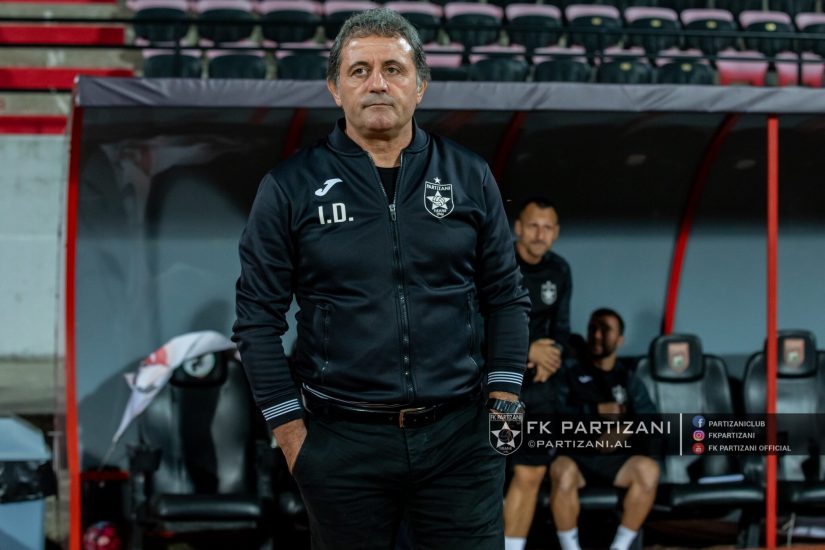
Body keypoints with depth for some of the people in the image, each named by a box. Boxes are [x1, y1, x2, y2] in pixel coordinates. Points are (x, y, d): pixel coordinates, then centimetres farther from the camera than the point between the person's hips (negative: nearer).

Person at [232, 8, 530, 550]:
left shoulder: (469, 176, 5)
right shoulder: (291, 186, -1)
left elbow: (506, 296, 10)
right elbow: (259, 316, 0)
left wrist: (503, 402, 1)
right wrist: (289, 430, -3)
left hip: (462, 437, 1)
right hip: (342, 441, -1)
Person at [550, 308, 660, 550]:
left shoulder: (629, 381, 20)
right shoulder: (571, 374, 14)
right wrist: (597, 411, -4)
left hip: (615, 459, 2)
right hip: (575, 455, -2)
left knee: (648, 468, -31)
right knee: (563, 469, -38)